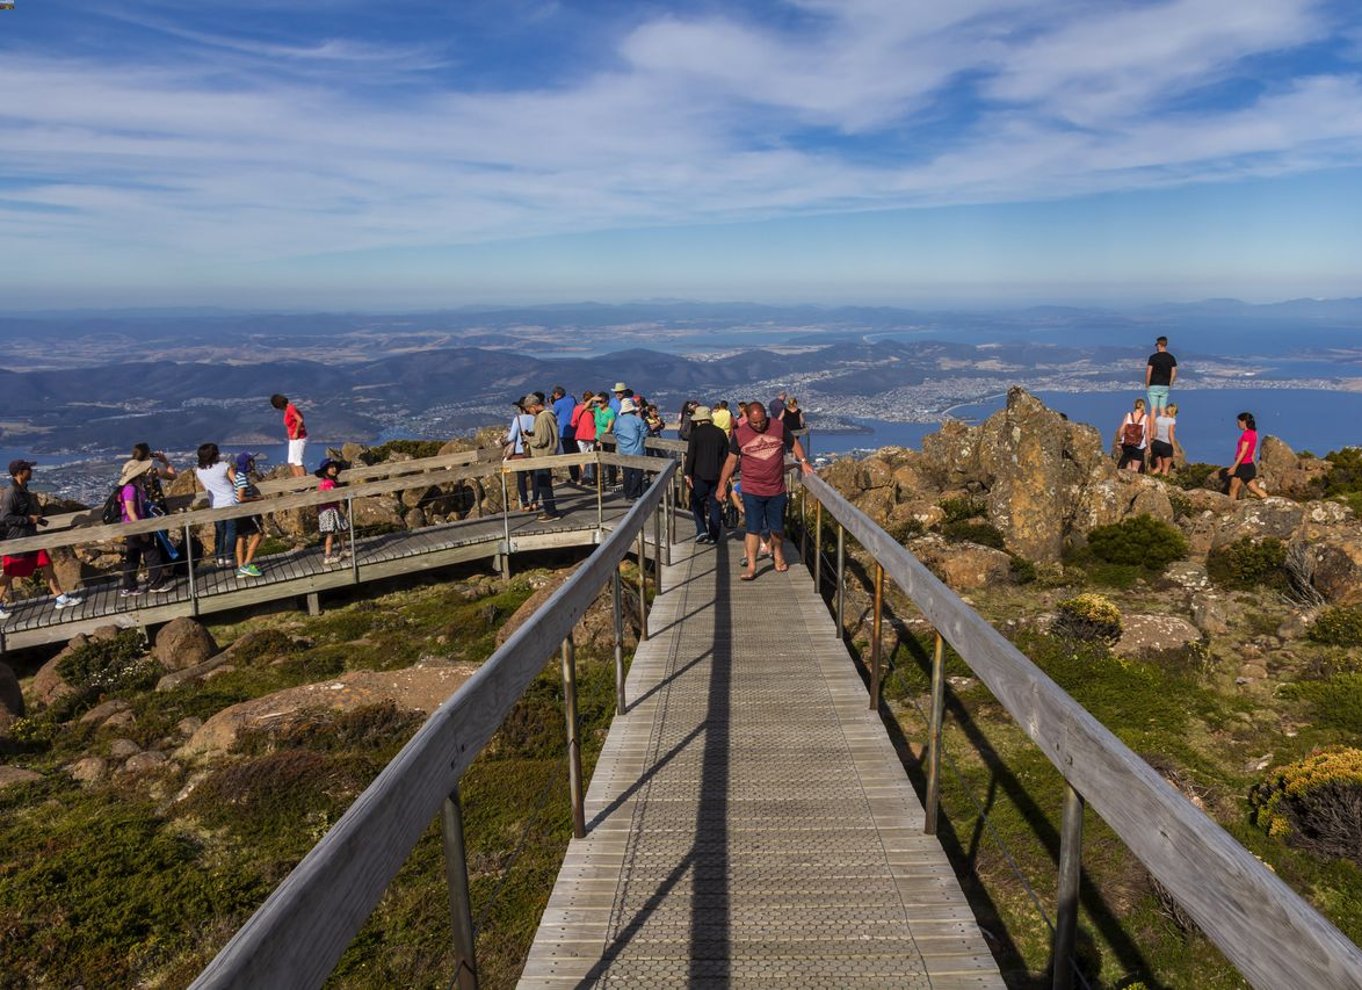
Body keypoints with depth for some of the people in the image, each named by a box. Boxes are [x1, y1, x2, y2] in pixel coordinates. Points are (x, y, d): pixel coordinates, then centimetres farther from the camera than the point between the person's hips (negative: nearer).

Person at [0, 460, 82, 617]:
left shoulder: (23, 490, 8)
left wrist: (38, 518, 10)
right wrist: (29, 519, -21)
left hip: (31, 537, 9)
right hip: (16, 540, -9)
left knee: (47, 566, 8)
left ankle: (60, 598, 12)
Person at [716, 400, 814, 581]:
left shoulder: (778, 427, -3)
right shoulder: (739, 433, -6)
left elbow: (794, 443, 11)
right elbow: (731, 460, 1)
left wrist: (803, 462, -4)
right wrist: (722, 485, 2)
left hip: (777, 489, 2)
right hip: (751, 491, -2)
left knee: (776, 528, 15)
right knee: (753, 529, -3)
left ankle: (778, 555, 38)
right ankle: (751, 566, 3)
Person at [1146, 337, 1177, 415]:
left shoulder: (1153, 357, -9)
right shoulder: (1171, 358, 5)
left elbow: (1148, 373, -11)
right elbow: (1174, 374, 5)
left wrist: (1147, 385, -2)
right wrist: (1170, 385, 15)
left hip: (1154, 386, -4)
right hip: (1165, 386, 4)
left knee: (1153, 408, -4)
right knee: (1163, 409, 8)